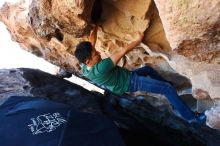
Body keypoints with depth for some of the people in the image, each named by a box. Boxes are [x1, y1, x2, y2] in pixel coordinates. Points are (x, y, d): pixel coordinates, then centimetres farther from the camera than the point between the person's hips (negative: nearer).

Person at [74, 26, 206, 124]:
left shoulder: (85, 68, -10)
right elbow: (124, 51, -30)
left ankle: (169, 84, 46)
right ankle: (190, 116, 9)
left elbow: (91, 43, 5)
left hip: (126, 76, 10)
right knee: (168, 89, -7)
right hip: (132, 83, -10)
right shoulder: (100, 68, -37)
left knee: (148, 68, 28)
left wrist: (95, 28, 11)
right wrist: (140, 39, -16)